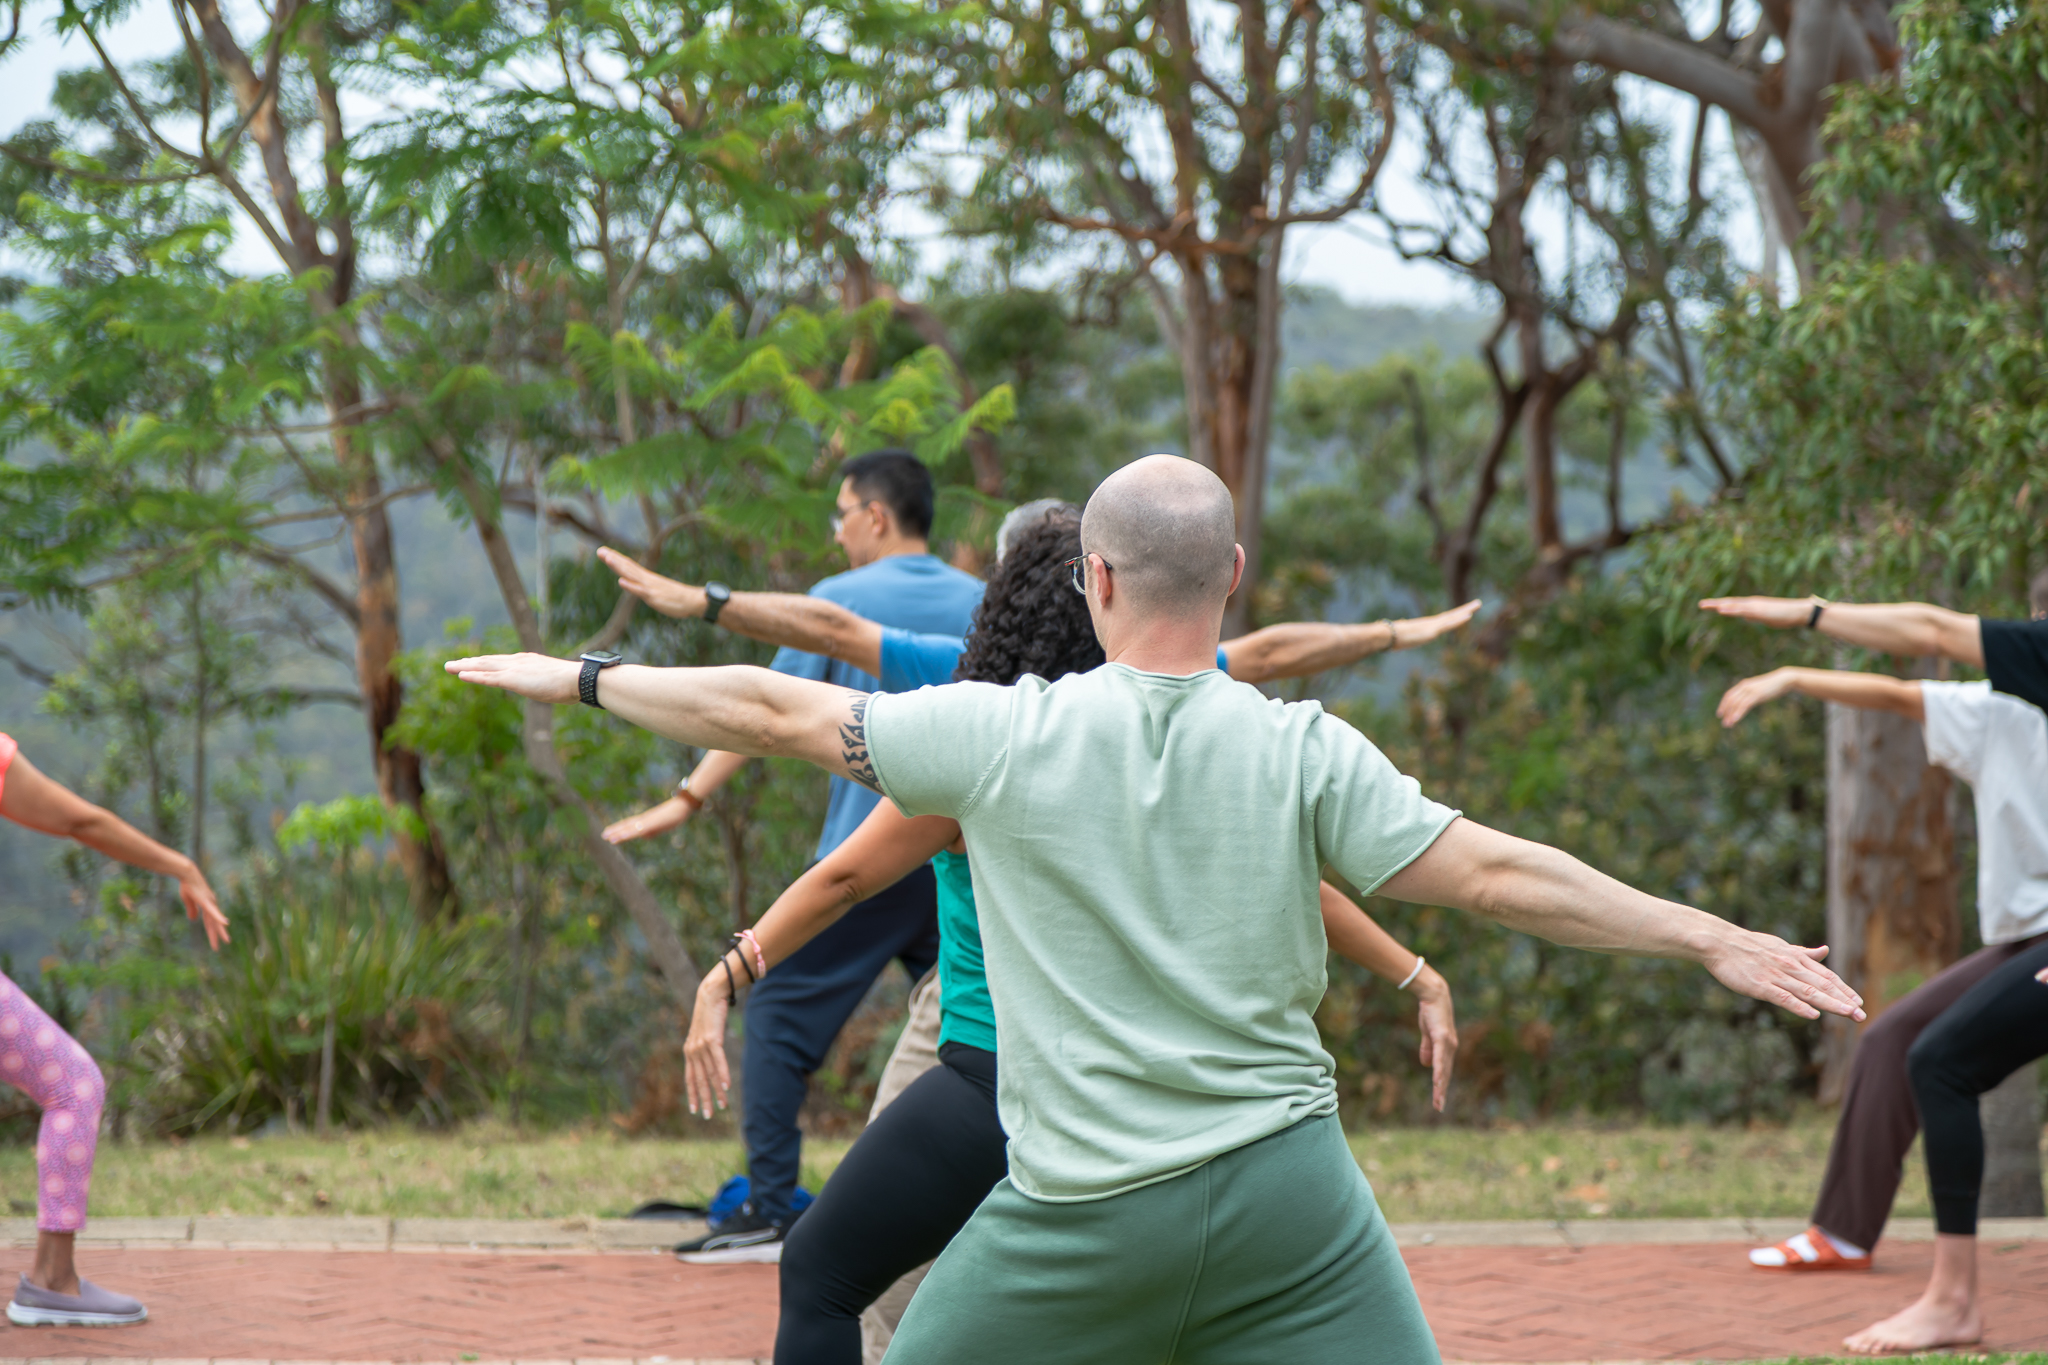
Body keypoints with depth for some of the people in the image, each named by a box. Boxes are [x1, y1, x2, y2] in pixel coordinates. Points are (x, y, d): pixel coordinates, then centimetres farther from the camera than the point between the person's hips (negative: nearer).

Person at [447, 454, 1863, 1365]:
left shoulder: (1009, 734, -4)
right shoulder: (1300, 748, -4)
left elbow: (774, 711, 3)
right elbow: (1492, 874, -6)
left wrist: (578, 678, 16)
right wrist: (1712, 940, 1)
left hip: (1083, 1214, 0)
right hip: (1287, 1186, 1)